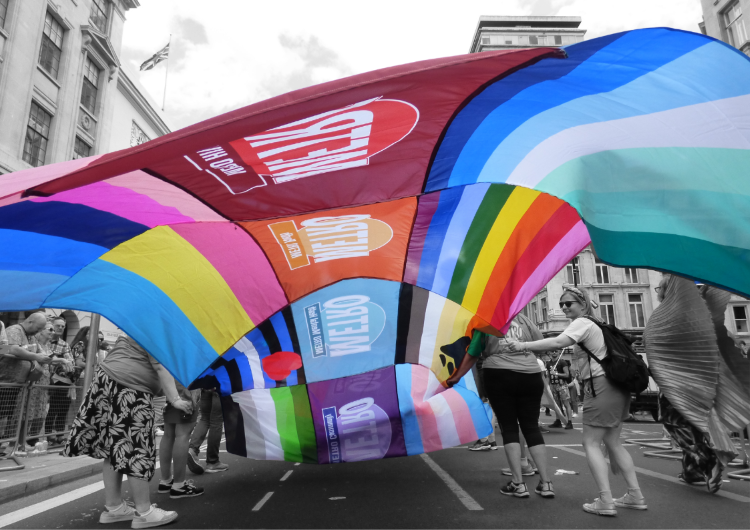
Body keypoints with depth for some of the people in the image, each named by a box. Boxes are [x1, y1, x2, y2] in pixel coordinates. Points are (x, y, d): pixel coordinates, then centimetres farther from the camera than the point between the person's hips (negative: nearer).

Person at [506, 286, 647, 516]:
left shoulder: (581, 323, -8)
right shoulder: (593, 323, 21)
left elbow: (557, 343, -25)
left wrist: (524, 345, -24)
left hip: (602, 385, -10)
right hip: (617, 384, 10)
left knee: (591, 443, -4)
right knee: (612, 442, 16)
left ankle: (605, 501, -5)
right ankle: (635, 495, 19)